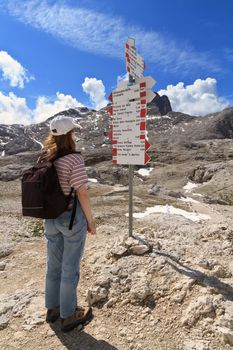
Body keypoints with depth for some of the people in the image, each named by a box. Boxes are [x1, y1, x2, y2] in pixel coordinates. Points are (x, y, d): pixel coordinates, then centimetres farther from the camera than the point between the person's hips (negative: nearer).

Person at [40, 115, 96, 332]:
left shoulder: (44, 159, 2)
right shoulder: (74, 160, -19)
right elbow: (82, 194, -18)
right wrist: (90, 221, -7)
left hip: (50, 217, 7)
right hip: (72, 217, -7)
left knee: (53, 264, 21)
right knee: (70, 267, 10)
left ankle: (52, 308, 41)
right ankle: (68, 316, 29)